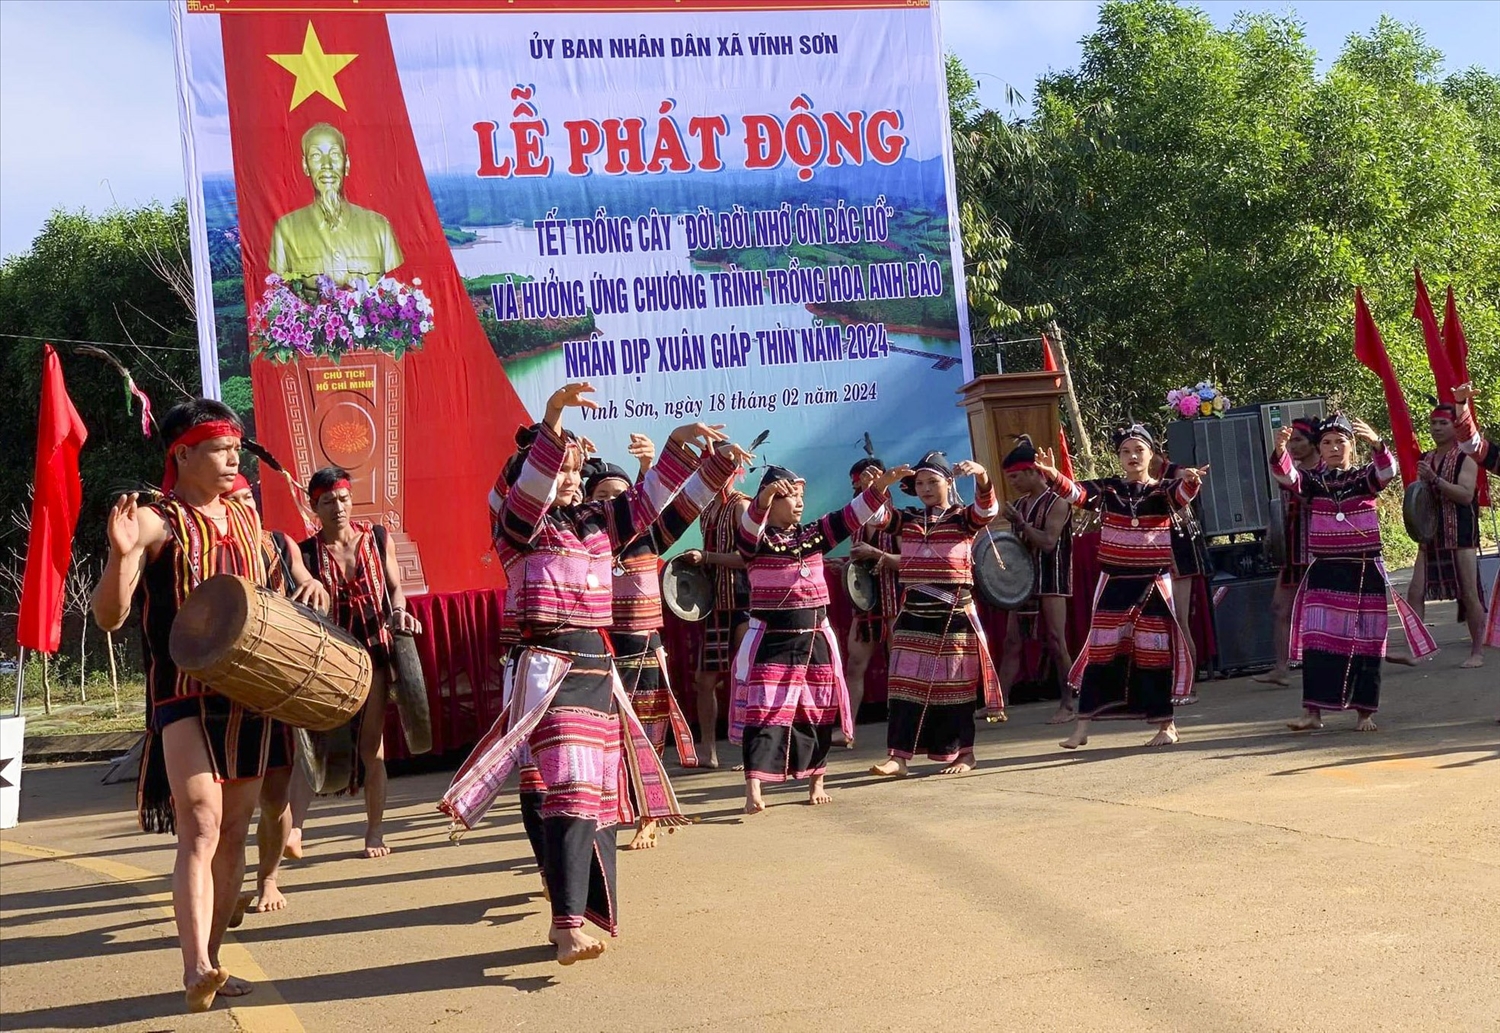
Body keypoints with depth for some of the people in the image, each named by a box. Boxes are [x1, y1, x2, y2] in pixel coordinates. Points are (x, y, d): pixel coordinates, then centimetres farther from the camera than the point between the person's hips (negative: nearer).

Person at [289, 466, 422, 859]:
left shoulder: (378, 538, 4)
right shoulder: (307, 553, -1)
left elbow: (394, 587, 12)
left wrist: (398, 612, -8)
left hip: (373, 652, 1)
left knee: (371, 746, 6)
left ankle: (374, 831, 18)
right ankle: (294, 826, -18)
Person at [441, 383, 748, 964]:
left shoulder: (598, 520, 15)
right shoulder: (519, 525, -4)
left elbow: (649, 498, 14)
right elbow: (527, 487, -23)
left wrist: (680, 443, -1)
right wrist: (551, 423, -39)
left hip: (598, 666, 7)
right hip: (549, 668, -7)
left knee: (601, 794, 9)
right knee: (570, 790, -18)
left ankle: (591, 911, 19)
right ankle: (567, 927, -21)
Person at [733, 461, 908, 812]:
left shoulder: (813, 534, 9)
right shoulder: (756, 540, -5)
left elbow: (851, 515, 5)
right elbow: (750, 522, -27)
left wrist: (883, 483, -6)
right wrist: (765, 497, -47)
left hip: (815, 638, 5)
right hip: (771, 639, -5)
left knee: (818, 712, 11)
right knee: (763, 712, -10)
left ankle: (816, 782, 26)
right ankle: (753, 790, -12)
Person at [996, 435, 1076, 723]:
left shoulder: (1056, 503, -8)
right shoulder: (1019, 504, 12)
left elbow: (1048, 542, -19)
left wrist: (1020, 523, -19)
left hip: (1051, 579, -7)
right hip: (1024, 579, 7)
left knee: (1055, 643, -6)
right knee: (1011, 642, 4)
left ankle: (1068, 703, 1)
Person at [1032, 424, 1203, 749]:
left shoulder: (1162, 490, 0)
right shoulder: (1107, 489, 2)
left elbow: (1181, 495, -22)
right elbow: (1076, 492, -13)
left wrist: (1190, 481, -46)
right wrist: (1053, 476, -34)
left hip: (1154, 584, -1)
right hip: (1114, 584, 1)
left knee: (1156, 650, 3)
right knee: (1100, 650, 3)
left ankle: (1166, 724, 15)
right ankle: (1082, 727, 7)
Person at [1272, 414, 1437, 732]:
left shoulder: (1365, 477, 4)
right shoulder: (1313, 481, 5)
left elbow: (1387, 471, -17)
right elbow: (1286, 476, -13)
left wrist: (1376, 443, -38)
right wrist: (1280, 450, -34)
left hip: (1365, 572, 0)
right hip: (1323, 573, 0)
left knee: (1366, 643, 3)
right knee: (1317, 642, -7)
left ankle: (1365, 712, 11)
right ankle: (1313, 711, -6)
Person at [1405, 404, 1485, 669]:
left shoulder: (1465, 459, -5)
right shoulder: (1425, 459, 13)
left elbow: (1466, 495, -18)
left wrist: (1435, 479, -24)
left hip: (1461, 536, -6)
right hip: (1431, 536, 6)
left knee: (1469, 594, -2)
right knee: (1415, 592, -3)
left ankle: (1477, 652, 6)